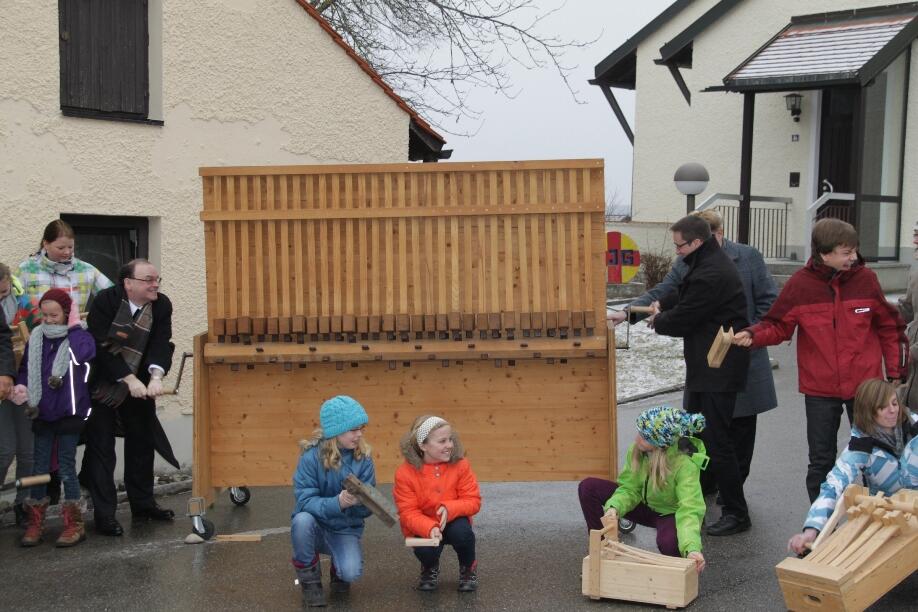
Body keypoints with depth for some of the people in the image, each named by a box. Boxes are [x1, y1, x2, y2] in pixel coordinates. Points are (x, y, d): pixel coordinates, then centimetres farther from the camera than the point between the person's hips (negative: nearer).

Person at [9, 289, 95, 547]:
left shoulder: (78, 337, -8)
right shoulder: (36, 338, 5)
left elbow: (82, 354, -27)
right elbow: (26, 367, 12)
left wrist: (74, 326, -18)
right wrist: (22, 386, -6)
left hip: (69, 412, -4)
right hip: (42, 411, 4)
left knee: (66, 467, 1)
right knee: (39, 467, 10)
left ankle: (74, 524, 12)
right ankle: (35, 523, 20)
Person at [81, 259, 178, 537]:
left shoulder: (162, 305, -8)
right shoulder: (105, 301, -20)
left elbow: (162, 344, -15)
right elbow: (101, 347, -23)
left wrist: (156, 376, -33)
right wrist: (129, 379, -28)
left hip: (139, 385, 5)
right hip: (102, 385, -5)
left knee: (142, 442, 12)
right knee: (101, 447, -3)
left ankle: (143, 505, 26)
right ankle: (104, 514, 3)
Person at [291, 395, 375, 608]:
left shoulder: (363, 458, -9)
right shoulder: (312, 456, -16)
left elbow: (366, 509, -9)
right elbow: (304, 501, -22)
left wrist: (361, 500, -33)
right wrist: (337, 503, -38)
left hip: (345, 529, 1)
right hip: (316, 526, -1)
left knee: (351, 573, -27)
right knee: (302, 520, -35)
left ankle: (339, 568, 14)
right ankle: (310, 580, -9)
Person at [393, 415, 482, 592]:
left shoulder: (460, 464, -13)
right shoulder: (405, 473, -17)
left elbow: (473, 501, -12)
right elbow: (408, 513, -18)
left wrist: (450, 509, -32)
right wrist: (430, 528, -37)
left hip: (453, 522, 1)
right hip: (423, 528, -1)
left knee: (461, 532, -33)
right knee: (425, 550, -32)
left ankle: (468, 568, 3)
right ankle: (430, 569, 10)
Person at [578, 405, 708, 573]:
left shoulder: (685, 464, -35)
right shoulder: (637, 449, -20)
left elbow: (689, 510, -41)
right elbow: (629, 489, -13)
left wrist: (691, 548, -57)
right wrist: (615, 507, -34)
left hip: (672, 513, -5)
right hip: (646, 504, 5)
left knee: (669, 541, -41)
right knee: (588, 487, -13)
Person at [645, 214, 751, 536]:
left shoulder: (710, 275, -24)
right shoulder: (708, 262, 10)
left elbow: (682, 321, -19)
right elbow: (685, 296, 23)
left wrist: (658, 320, 1)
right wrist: (661, 305, 6)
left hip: (719, 369, -11)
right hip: (705, 367, 11)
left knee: (717, 441, -6)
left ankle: (736, 513, 2)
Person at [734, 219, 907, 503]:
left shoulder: (865, 278, -5)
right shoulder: (800, 283, -8)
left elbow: (889, 328, 4)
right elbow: (778, 326, -1)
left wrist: (896, 373, 3)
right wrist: (752, 335, -20)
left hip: (866, 385, 1)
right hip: (820, 389, 0)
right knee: (821, 462, 9)